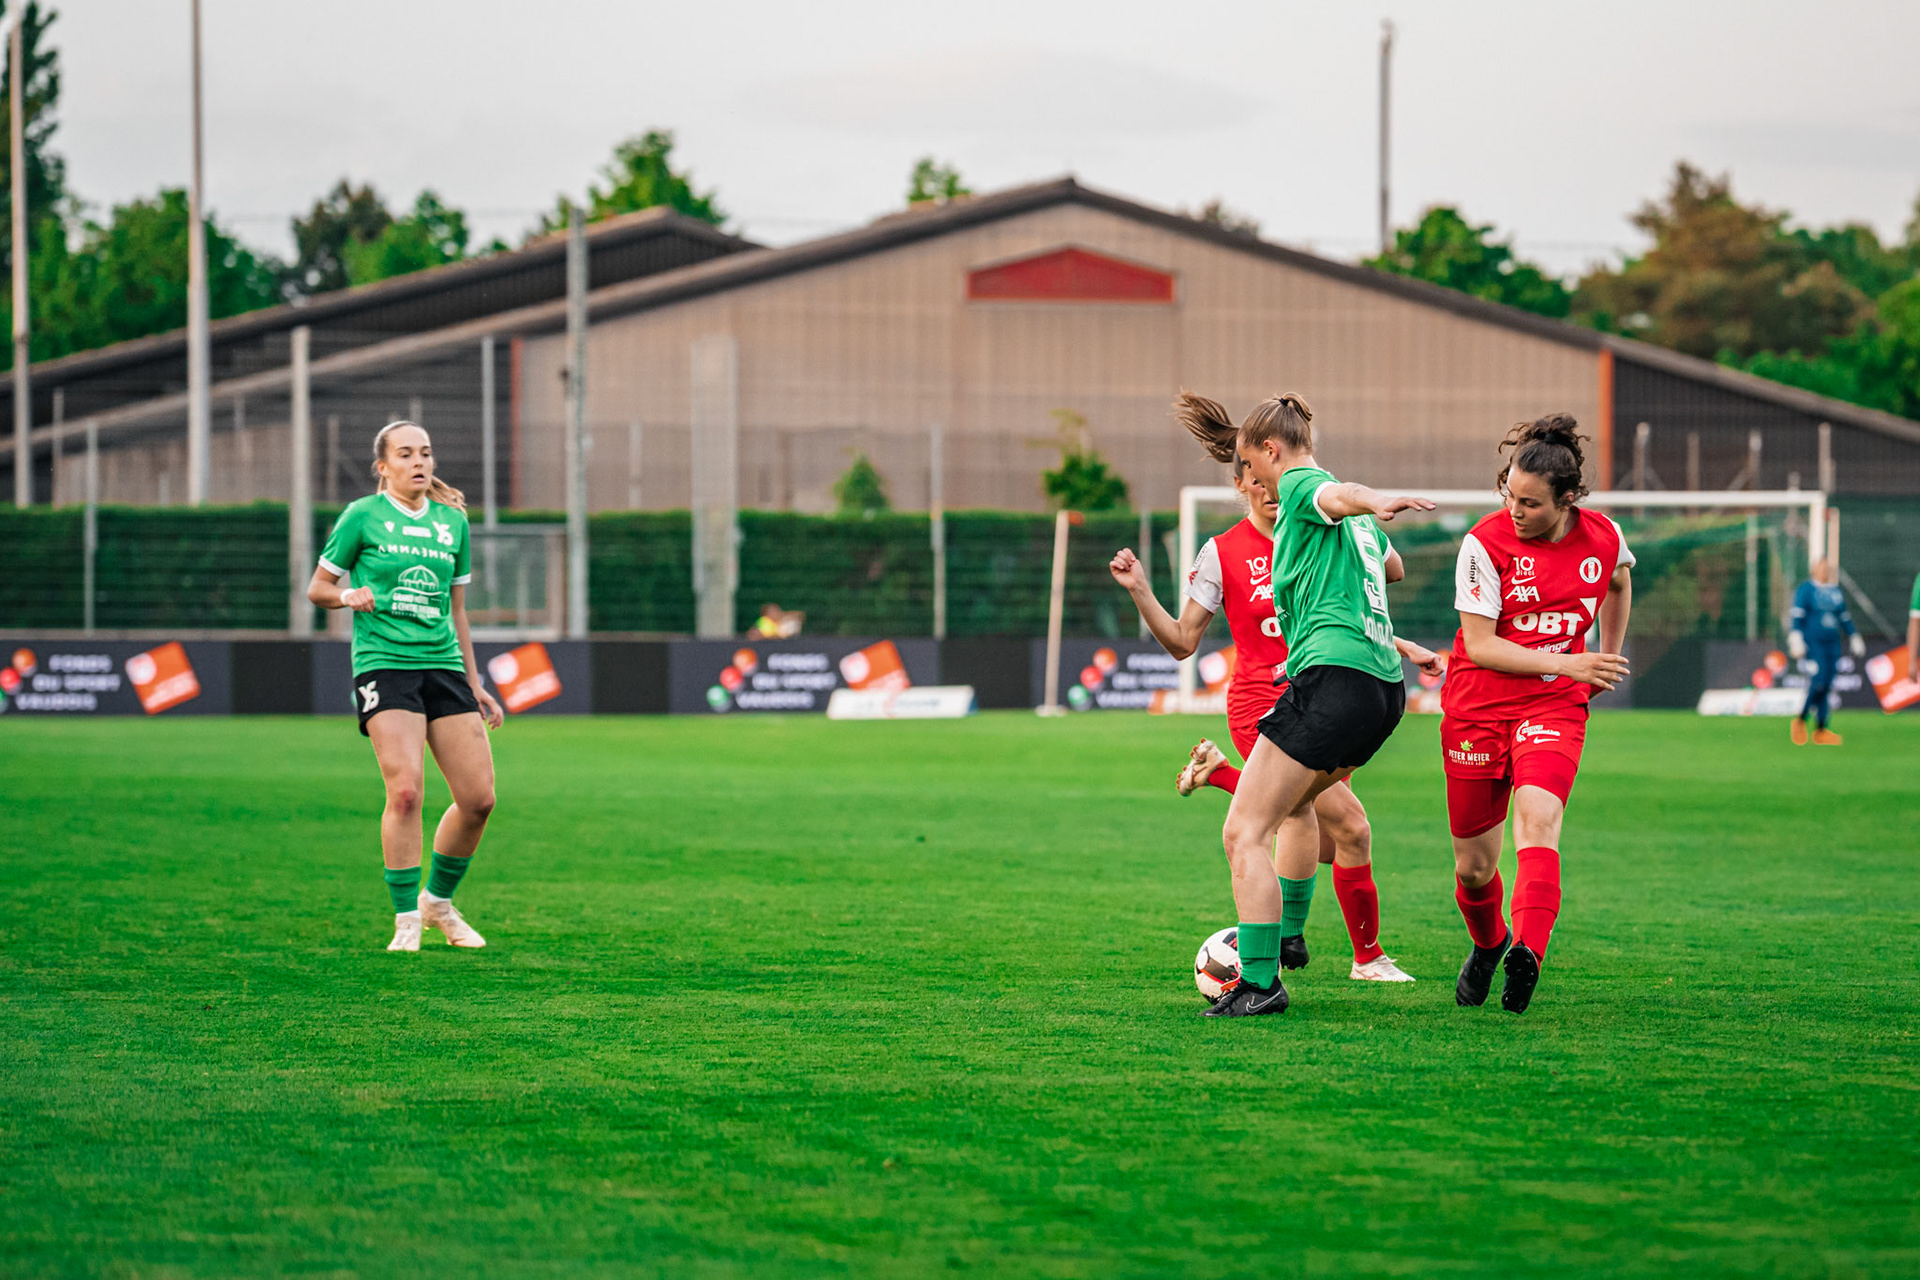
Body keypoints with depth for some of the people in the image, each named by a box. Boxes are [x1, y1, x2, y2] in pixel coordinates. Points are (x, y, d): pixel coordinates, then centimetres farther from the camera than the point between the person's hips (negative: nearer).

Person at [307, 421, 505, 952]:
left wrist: (474, 683, 20)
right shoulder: (363, 516, 2)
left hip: (443, 665, 5)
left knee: (478, 797, -2)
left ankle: (439, 900, 21)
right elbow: (317, 587, 8)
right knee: (406, 790, -19)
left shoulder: (452, 520, 14)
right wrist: (348, 595, -14)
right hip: (383, 664, -5)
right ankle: (406, 919, -8)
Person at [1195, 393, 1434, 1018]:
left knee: (1245, 833, -9)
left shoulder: (1299, 484, 0)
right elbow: (1387, 564, 49)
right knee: (1297, 802, 34)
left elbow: (1340, 495, -26)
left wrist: (1375, 503, -49)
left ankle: (1260, 983, -15)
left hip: (1332, 674, -10)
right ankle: (1285, 937, 44)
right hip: (1386, 685, 10)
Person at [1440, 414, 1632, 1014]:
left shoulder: (1604, 538, -4)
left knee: (1536, 817, -28)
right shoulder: (1485, 543, -14)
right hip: (1477, 709, 0)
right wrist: (1569, 664, -21)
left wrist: (1606, 661, 17)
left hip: (1555, 708, 0)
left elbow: (1619, 583, 22)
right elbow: (1480, 645, -15)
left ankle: (1527, 952, -44)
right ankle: (1487, 943, 39)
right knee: (1474, 865, 6)